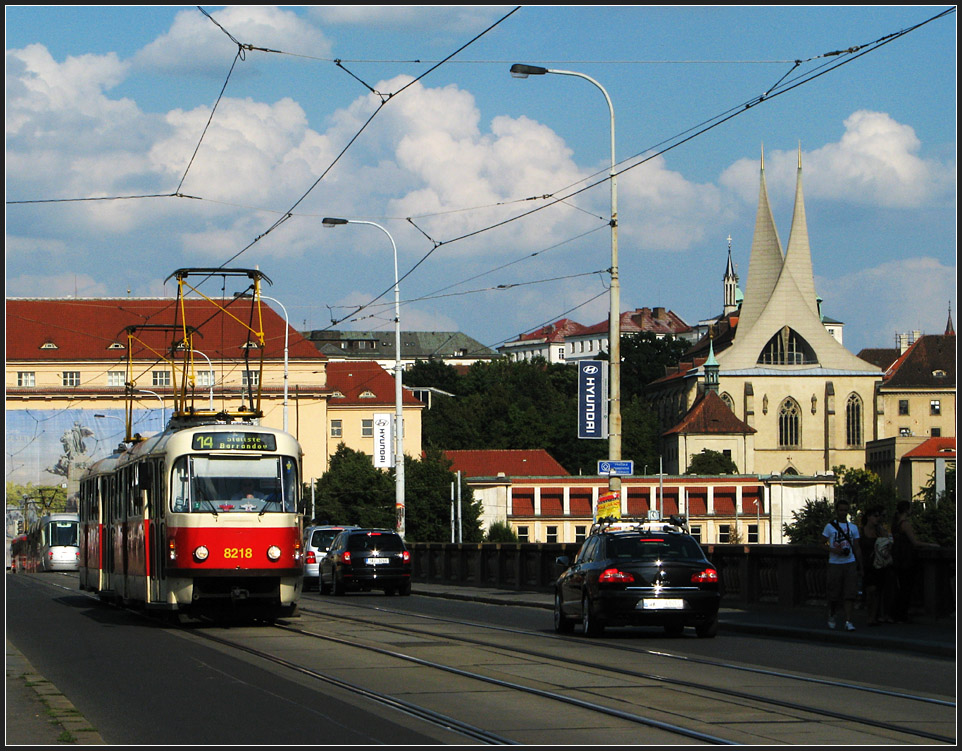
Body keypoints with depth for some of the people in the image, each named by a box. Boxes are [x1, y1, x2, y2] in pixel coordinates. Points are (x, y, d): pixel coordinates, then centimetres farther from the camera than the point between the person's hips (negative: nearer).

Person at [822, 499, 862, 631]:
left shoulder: (853, 528, 11)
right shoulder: (830, 526, 3)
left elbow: (856, 548, 13)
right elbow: (823, 543, 4)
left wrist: (860, 566, 8)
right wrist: (833, 550, -15)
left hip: (850, 564, 1)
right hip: (834, 564, -1)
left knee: (850, 595, -9)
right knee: (833, 595, 4)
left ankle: (848, 621, -12)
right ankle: (831, 615, 30)